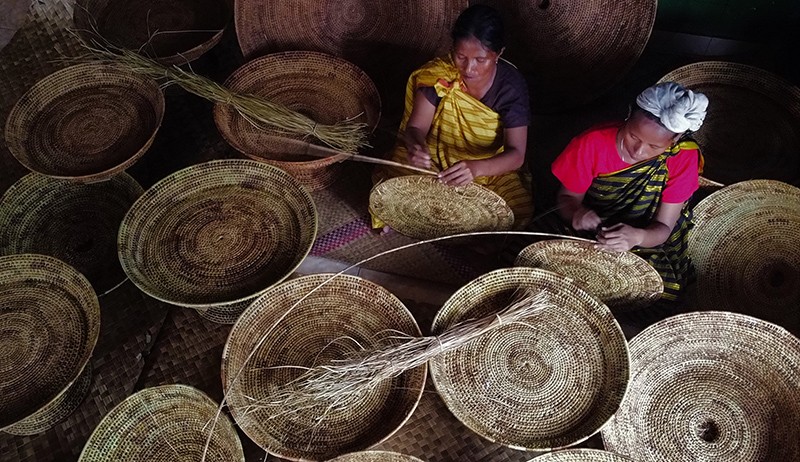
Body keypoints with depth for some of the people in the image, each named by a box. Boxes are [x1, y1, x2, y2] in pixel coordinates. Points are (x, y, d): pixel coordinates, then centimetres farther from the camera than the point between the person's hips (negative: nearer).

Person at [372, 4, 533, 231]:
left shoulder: (511, 85, -20)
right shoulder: (438, 74, -18)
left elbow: (516, 154, -24)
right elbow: (416, 127, -16)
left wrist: (476, 168, -46)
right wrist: (415, 147, -44)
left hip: (489, 167, 1)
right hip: (434, 157, 0)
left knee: (519, 211, -25)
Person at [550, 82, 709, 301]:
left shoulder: (683, 157, -16)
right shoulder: (593, 143, -17)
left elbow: (663, 227, -14)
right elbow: (567, 197, -6)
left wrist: (637, 237, -38)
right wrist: (576, 213, -31)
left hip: (647, 244, 0)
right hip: (589, 234, 0)